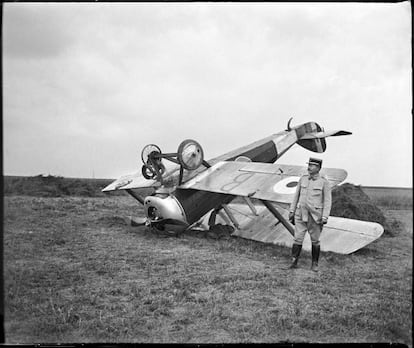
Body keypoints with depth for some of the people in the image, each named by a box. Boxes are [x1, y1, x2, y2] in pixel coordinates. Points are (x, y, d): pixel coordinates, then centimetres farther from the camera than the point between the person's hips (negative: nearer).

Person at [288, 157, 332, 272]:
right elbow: (296, 196, 11)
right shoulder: (303, 179, 5)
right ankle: (294, 262, 4)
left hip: (315, 216, -3)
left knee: (315, 241, 7)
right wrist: (291, 212, 8)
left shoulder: (324, 182, -6)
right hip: (301, 214, 3)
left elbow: (327, 201, -7)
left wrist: (325, 217, -14)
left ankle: (315, 264, 20)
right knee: (298, 238, -2)